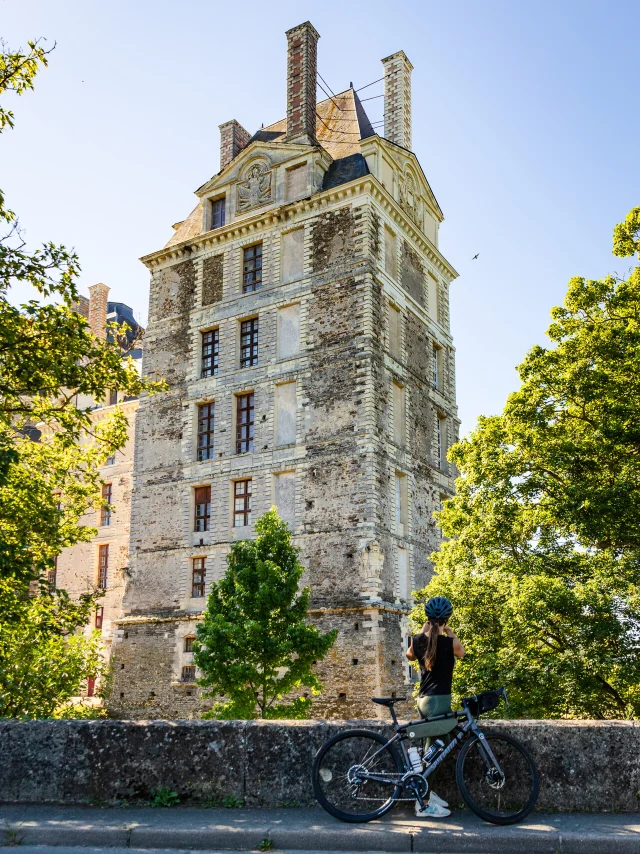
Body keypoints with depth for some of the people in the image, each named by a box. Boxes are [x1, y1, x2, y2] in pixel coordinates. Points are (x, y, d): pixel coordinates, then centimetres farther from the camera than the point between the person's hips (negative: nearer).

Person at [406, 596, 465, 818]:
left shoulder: (418, 640, 1)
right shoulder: (449, 643, -13)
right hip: (439, 700, -6)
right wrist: (452, 634, 24)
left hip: (423, 699, 7)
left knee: (433, 746, 19)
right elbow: (461, 652, 11)